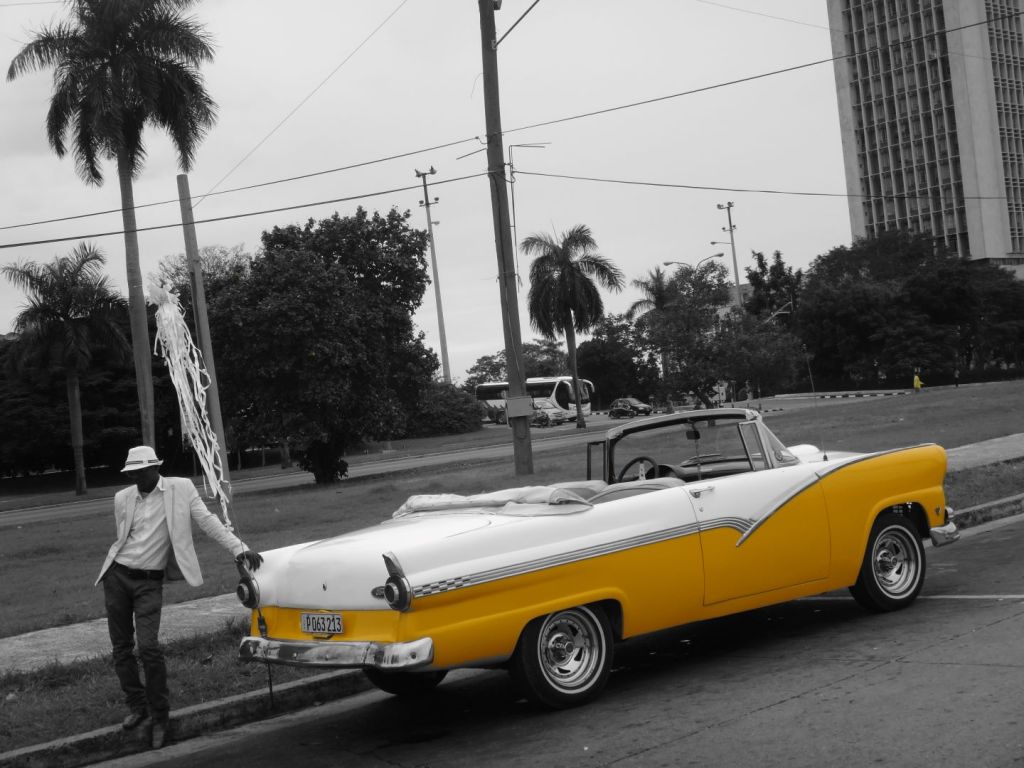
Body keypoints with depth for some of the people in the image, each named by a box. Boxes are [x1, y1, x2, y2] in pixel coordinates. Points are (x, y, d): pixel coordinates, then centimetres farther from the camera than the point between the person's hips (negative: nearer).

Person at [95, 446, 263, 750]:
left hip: (149, 583, -3)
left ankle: (159, 717, 0)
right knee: (121, 647, 8)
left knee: (148, 648, -14)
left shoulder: (180, 488, -3)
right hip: (117, 576, 4)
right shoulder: (122, 499, 4)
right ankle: (137, 706, 25)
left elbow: (207, 521, -7)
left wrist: (238, 548, -16)